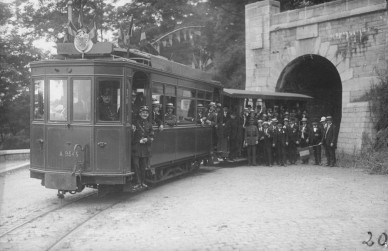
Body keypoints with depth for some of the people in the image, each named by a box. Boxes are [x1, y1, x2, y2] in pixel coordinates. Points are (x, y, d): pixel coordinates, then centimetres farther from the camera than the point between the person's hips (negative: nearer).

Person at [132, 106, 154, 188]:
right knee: (136, 165, -5)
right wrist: (139, 141, -10)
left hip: (145, 148, 3)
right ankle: (138, 182, 1)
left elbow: (151, 137, 11)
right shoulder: (135, 123, 1)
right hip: (136, 148, -3)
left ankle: (143, 182, 16)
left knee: (143, 166, 7)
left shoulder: (149, 124, 10)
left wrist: (147, 139, -7)